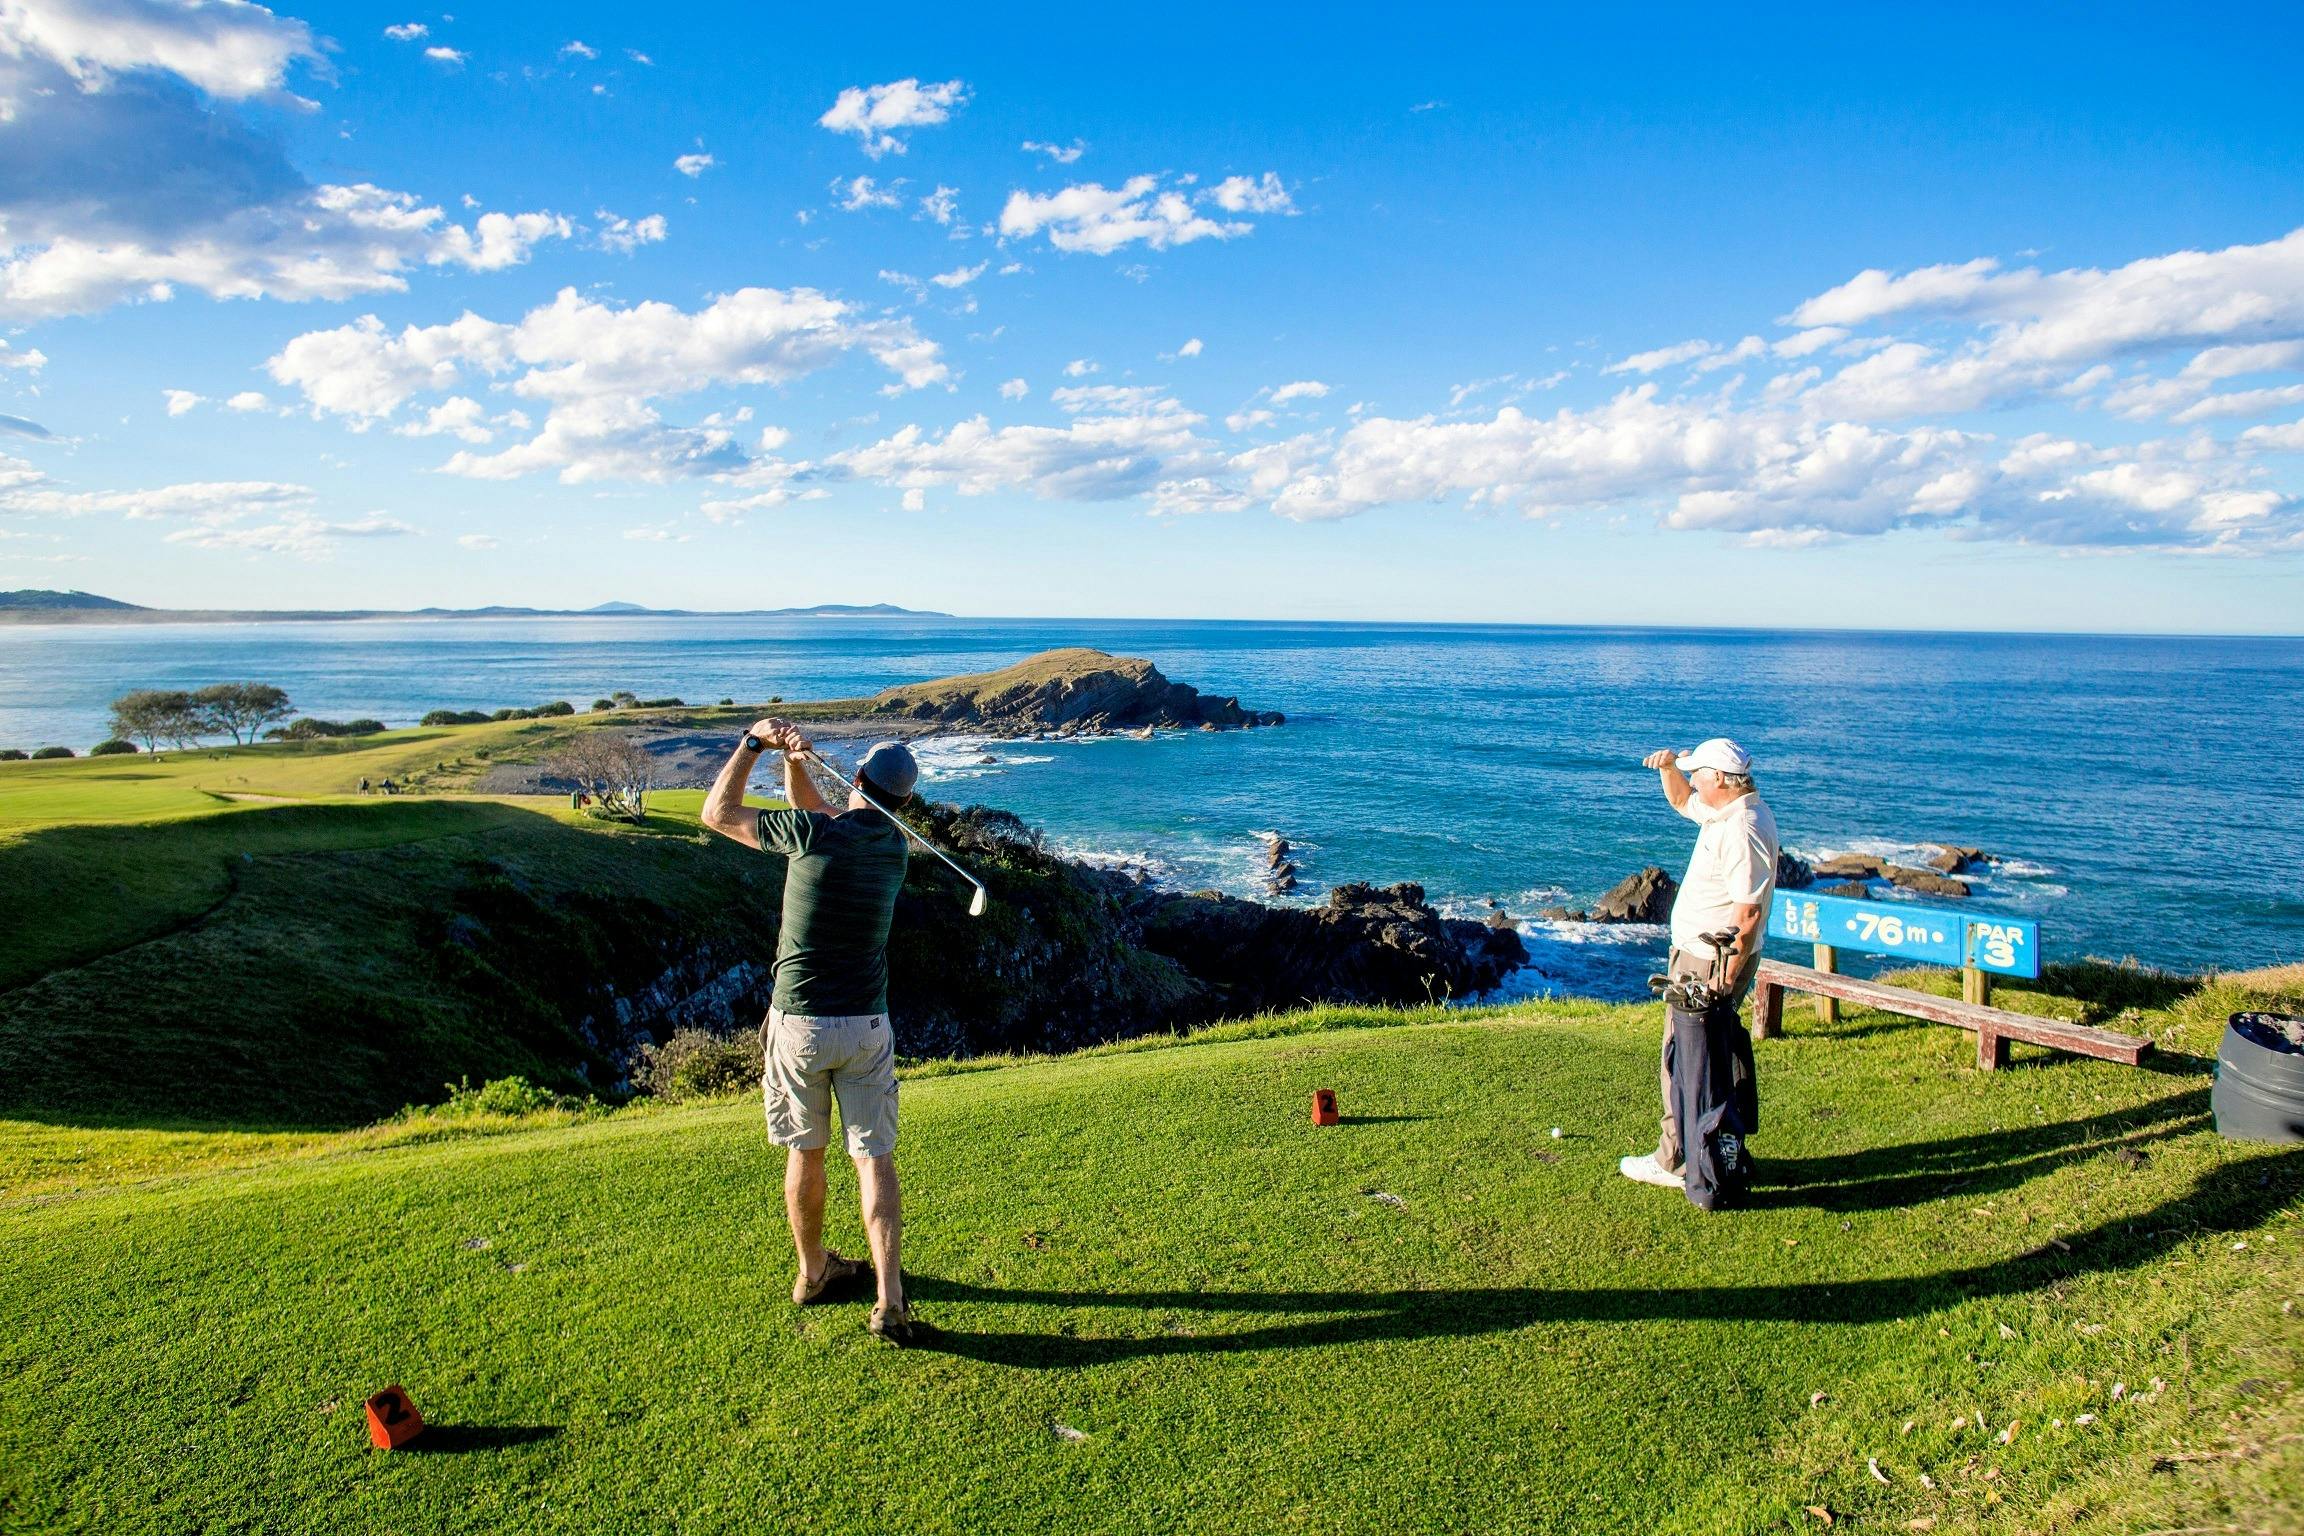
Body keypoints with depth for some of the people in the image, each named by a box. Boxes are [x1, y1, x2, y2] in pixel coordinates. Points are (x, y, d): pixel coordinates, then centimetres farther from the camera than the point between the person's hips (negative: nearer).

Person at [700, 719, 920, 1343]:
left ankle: (814, 1271, 34)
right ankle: (889, 1299, -2)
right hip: (867, 1026, 2)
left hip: (799, 1024, -2)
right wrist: (794, 760, 6)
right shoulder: (895, 845, 3)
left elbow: (717, 813, 1)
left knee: (804, 1151, 17)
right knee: (874, 1158, 5)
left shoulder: (813, 833, -14)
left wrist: (755, 741, 5)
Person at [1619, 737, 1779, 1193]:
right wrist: (1668, 767, 9)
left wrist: (1725, 980, -24)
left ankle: (1676, 1163, 6)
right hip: (1696, 952, 10)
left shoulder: (1744, 829, -23)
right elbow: (1681, 799, 30)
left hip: (1713, 961, -10)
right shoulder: (1723, 810, 8)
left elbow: (1749, 912, -26)